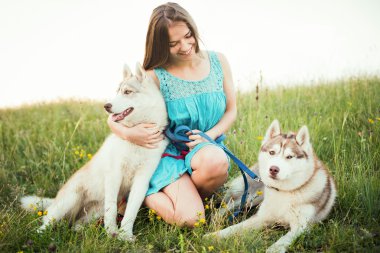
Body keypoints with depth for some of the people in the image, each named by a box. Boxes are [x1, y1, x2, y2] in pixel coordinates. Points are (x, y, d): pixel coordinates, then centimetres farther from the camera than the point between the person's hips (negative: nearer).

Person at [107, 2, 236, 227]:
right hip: (170, 155, -2)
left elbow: (231, 111, 10)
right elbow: (114, 118, -3)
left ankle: (193, 195, -2)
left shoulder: (218, 62, 2)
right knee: (189, 218, -26)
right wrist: (128, 133, -28)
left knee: (215, 160, -37)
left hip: (207, 148, 3)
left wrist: (208, 136, -11)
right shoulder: (155, 76, -8)